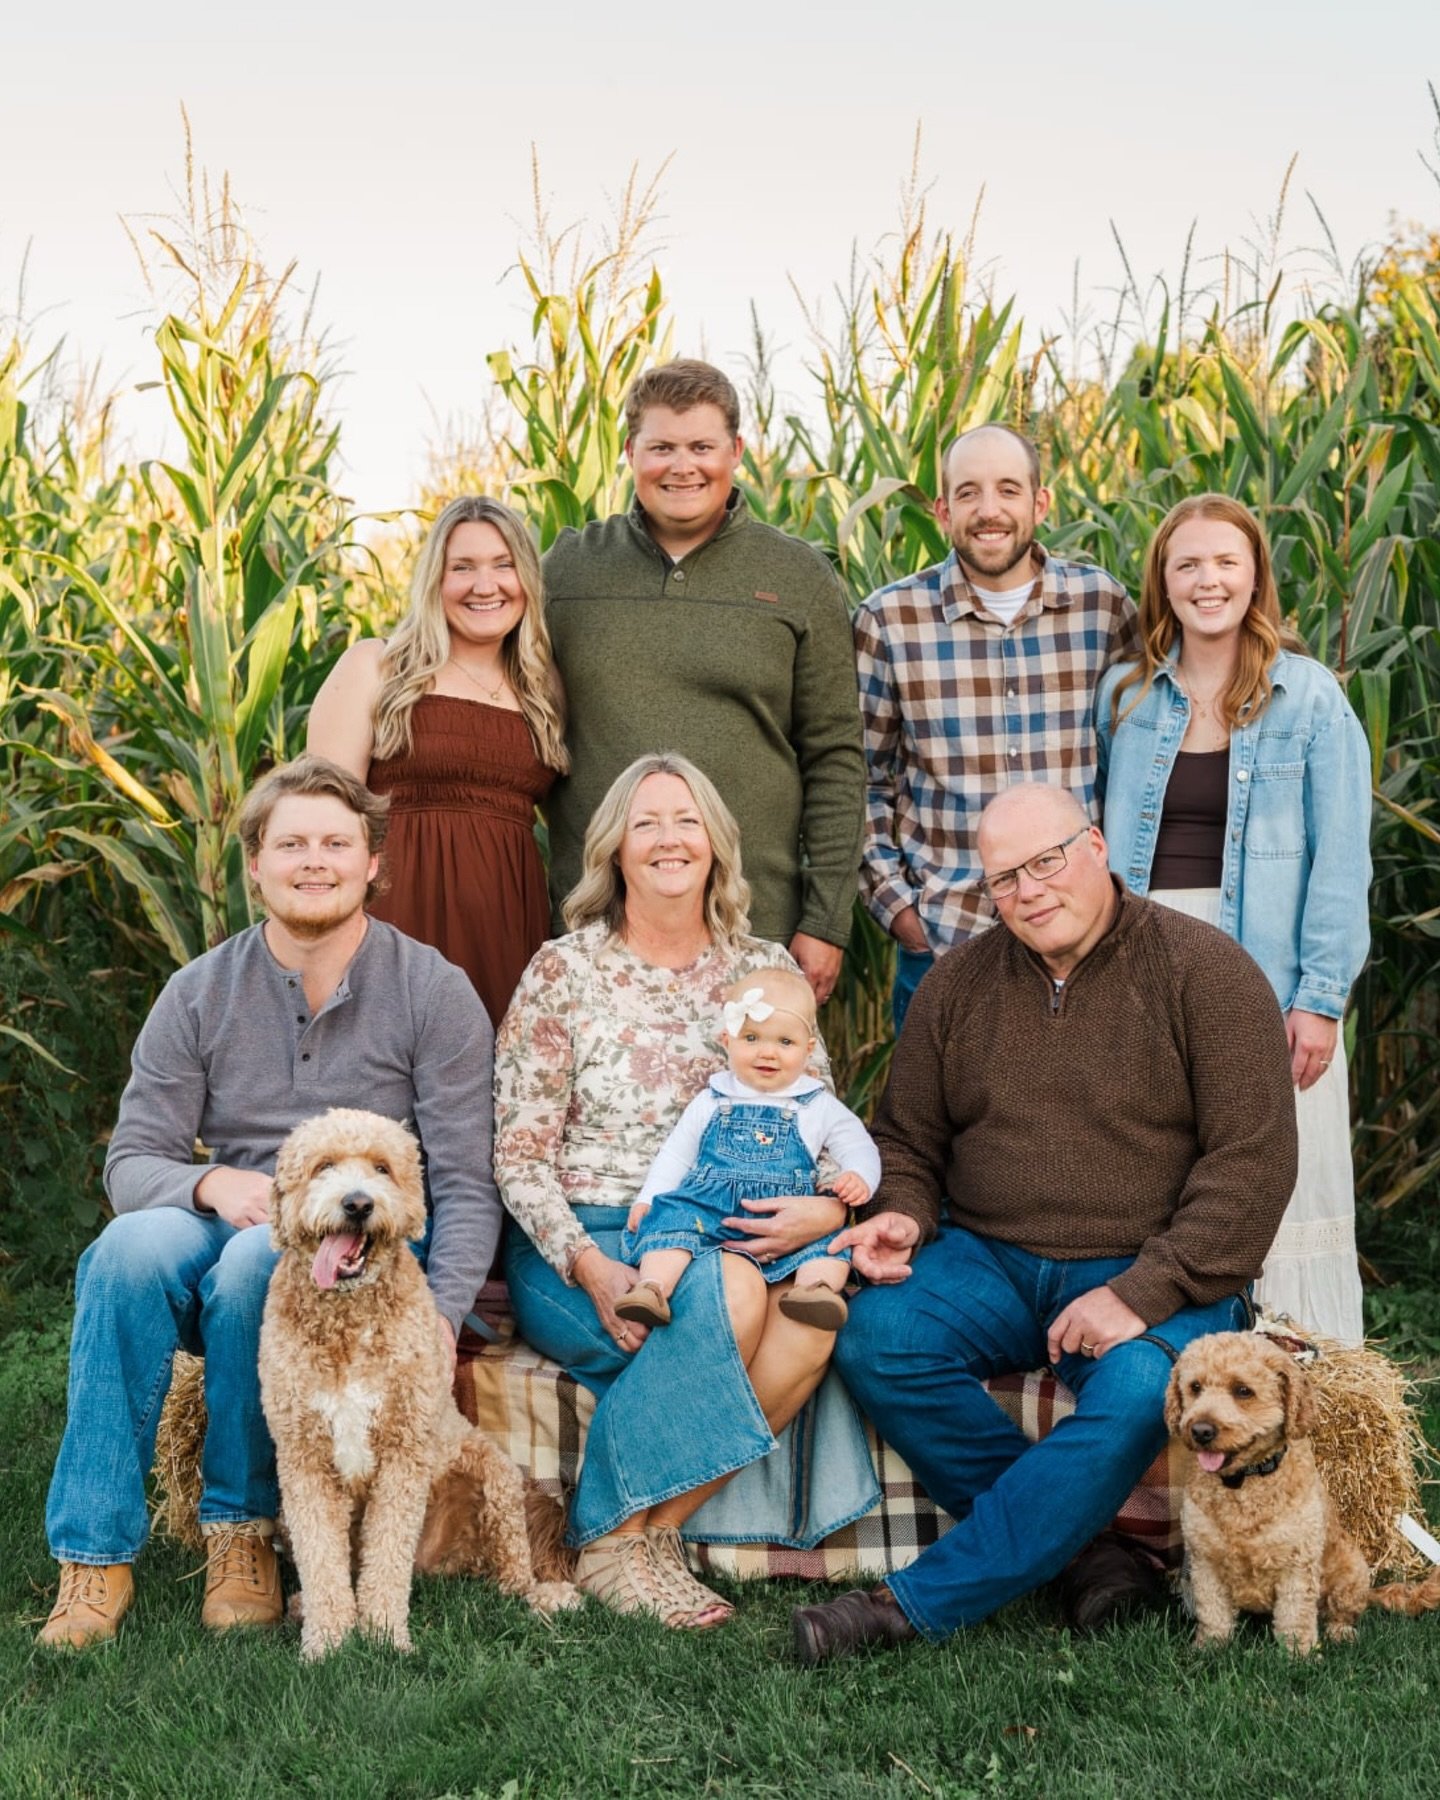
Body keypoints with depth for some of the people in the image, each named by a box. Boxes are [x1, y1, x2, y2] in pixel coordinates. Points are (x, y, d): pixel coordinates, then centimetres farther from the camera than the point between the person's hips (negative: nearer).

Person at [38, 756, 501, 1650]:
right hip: (228, 1228, 3)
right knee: (133, 1247, -30)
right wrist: (211, 1183, -20)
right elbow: (131, 1162, 4)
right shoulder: (199, 995, 6)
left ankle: (242, 1531, -16)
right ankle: (96, 1555, -23)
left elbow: (467, 1184, -5)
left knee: (256, 1261, -35)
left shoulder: (434, 991, -1)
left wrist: (442, 1318, -21)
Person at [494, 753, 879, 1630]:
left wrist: (828, 1209, -14)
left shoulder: (767, 971, 11)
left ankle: (639, 1528, -19)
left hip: (733, 1236, 4)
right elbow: (519, 1156, -3)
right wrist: (590, 1266, -19)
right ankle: (621, 1546, -17)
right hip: (583, 1244, -3)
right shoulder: (563, 973, 1)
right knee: (731, 1294, -33)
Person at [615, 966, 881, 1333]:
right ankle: (652, 1288, -42)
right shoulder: (711, 1103, 17)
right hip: (707, 1210, 1)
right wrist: (649, 1198, 5)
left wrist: (857, 1178, -11)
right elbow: (676, 1154, 19)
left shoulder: (819, 1106, 14)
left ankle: (816, 1288, -50)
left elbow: (859, 1147, 12)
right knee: (672, 1217, -27)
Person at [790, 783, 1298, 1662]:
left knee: (1136, 1396, -34)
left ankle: (919, 1603, -25)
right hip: (991, 1263, 4)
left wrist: (1141, 1294, -19)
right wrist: (905, 1216, -6)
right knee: (873, 1335, -24)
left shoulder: (1205, 969, -4)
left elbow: (1253, 1161, -10)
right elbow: (907, 1139, 18)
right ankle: (1081, 1546, -16)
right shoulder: (959, 981, 9)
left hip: (1160, 1279, -3)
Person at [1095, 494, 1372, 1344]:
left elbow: (1341, 858, -4)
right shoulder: (1125, 694, 10)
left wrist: (1321, 996, -10)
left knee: (1284, 1196, -2)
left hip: (1264, 972, -3)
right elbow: (1103, 838, 13)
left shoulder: (1310, 695, 0)